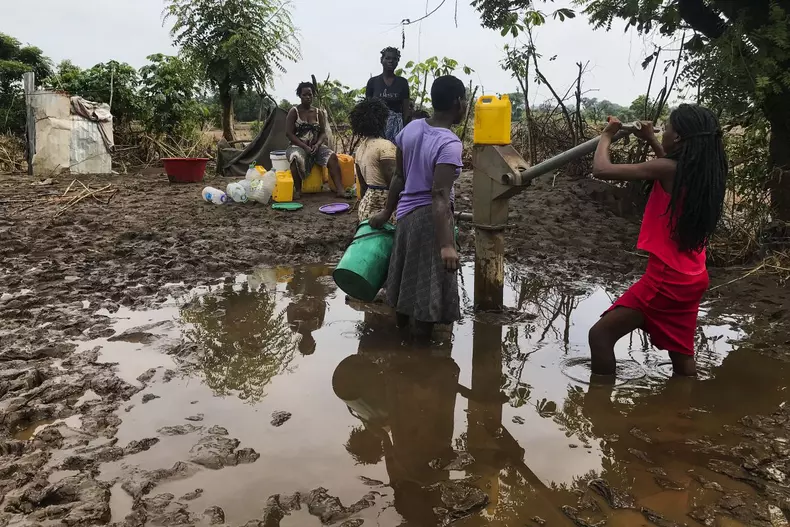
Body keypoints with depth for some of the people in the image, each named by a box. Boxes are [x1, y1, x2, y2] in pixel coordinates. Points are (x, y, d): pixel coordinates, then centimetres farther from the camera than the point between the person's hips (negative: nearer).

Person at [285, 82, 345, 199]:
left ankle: (340, 189, -32)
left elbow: (323, 133, 7)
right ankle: (297, 190, -26)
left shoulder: (318, 113, 9)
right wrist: (305, 147, -19)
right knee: (297, 158, -39)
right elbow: (289, 133, -8)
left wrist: (317, 144, -15)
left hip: (315, 146, 3)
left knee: (332, 156, -26)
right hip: (298, 146, -3)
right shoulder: (294, 112, -1)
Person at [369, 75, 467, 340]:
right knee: (428, 280, 4)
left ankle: (402, 318, 44)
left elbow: (399, 177, 9)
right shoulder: (450, 143, -20)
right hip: (428, 217, -8)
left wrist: (386, 212, 19)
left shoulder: (411, 128, 2)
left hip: (406, 212, 8)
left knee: (409, 273, 24)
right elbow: (439, 196, -28)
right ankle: (421, 337, 16)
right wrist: (446, 245, -32)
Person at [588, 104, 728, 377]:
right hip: (692, 278, 9)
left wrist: (607, 135, 1)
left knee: (601, 334, -4)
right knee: (681, 354, 18)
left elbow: (601, 170, -17)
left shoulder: (667, 168, -17)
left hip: (666, 277, -8)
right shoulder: (704, 170, 6)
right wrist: (652, 141, 28)